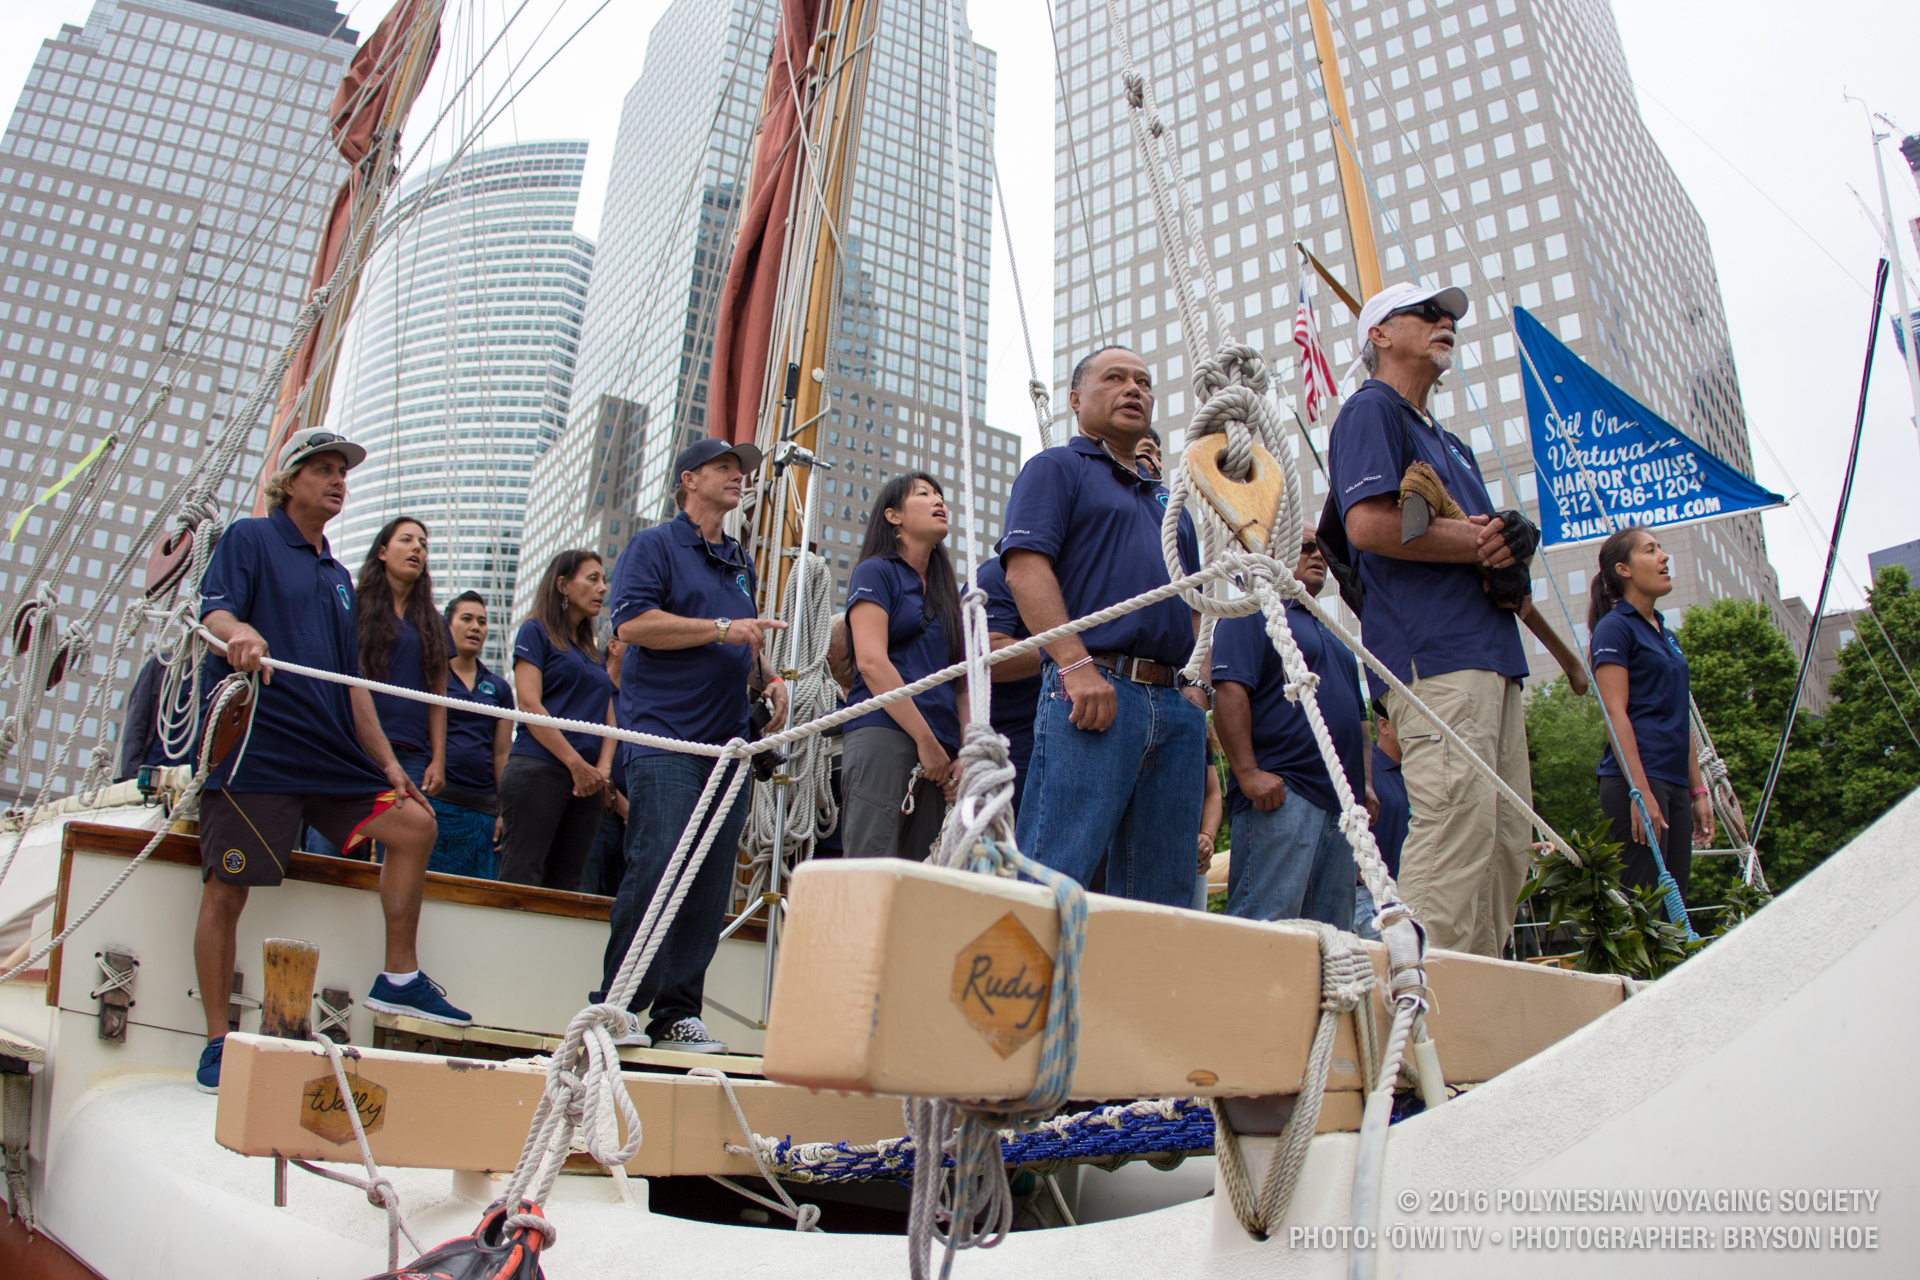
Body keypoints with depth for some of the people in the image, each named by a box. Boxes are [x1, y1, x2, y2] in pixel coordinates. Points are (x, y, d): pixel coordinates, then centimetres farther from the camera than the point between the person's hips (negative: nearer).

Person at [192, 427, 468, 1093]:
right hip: (250, 745, -6)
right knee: (226, 889, -4)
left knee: (414, 823, -3)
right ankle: (218, 1043, 9)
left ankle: (399, 979, 8)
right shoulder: (248, 540, 4)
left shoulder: (339, 577, 22)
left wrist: (386, 762, 16)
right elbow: (211, 612, -13)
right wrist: (238, 630, -38)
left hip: (328, 751, 7)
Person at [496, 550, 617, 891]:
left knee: (565, 886, 3)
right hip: (538, 770, -6)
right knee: (520, 879, -11)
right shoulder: (536, 632, 5)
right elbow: (529, 704, -6)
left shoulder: (594, 651, 24)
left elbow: (608, 719, 17)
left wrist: (602, 768, -4)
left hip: (587, 782, 6)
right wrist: (577, 763, -12)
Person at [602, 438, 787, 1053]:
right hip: (664, 735, -6)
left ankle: (678, 1014, 8)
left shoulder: (742, 564, 25)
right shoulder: (654, 545, 4)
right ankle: (615, 1005, -6)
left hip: (727, 742, 6)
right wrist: (723, 629, -12)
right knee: (659, 863, -16)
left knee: (711, 881, 2)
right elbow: (632, 622, -11)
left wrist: (768, 678, 13)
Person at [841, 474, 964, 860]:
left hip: (937, 751, 6)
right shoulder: (876, 571, 5)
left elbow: (959, 680, 19)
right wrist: (926, 740, -11)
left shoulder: (946, 592, 24)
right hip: (883, 737, -6)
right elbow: (871, 661, -8)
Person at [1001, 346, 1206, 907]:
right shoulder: (1057, 467, 9)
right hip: (1092, 691, -7)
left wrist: (1197, 683, 9)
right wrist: (1076, 664, -18)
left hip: (1177, 706, 7)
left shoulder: (1169, 502, 31)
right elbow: (1026, 567, -6)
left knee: (1163, 892, 5)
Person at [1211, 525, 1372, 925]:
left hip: (1341, 800, 9)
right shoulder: (1254, 614, 3)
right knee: (1266, 927, -14)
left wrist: (1364, 784, 18)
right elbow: (1229, 690, -12)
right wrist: (1249, 773, -21)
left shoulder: (1329, 632, 29)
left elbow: (1356, 715, 31)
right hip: (1282, 793, -9)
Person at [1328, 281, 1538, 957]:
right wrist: (1480, 543, -5)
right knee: (1458, 825, -19)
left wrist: (1509, 553, 1)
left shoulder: (1450, 443, 31)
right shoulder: (1371, 410, 2)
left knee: (1506, 843, 7)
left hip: (1491, 654, 10)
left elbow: (1489, 535, 27)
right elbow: (1370, 524, -14)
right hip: (1434, 654, -10)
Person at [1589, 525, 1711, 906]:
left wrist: (1698, 789, 17)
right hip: (1635, 778, -8)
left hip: (1675, 784, 8)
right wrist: (1641, 791, -19)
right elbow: (1615, 714, -13)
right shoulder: (1614, 627, -4)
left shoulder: (1666, 634, 21)